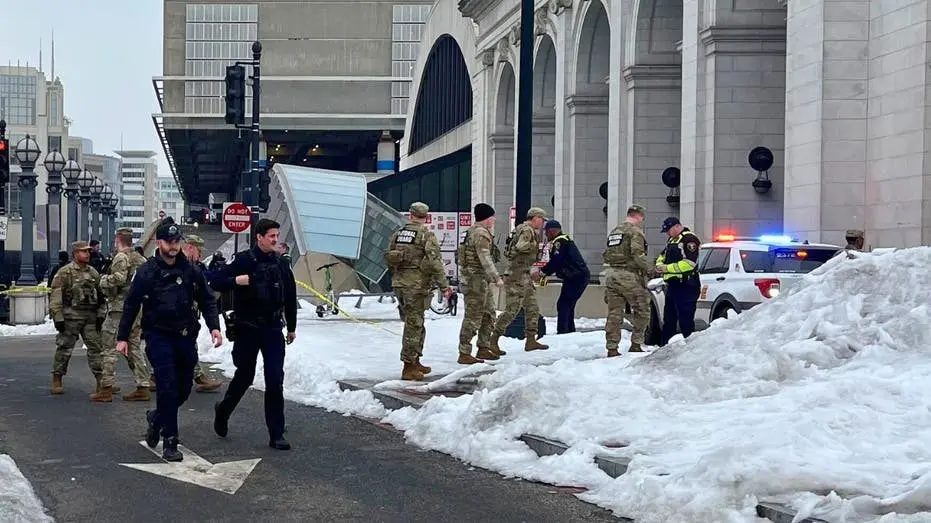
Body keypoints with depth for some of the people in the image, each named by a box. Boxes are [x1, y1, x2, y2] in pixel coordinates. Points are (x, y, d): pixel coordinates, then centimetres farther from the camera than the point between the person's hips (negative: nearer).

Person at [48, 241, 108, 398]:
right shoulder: (65, 272, -5)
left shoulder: (94, 273, 13)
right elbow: (56, 296, -8)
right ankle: (56, 380, 16)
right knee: (65, 348, 3)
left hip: (90, 317, 5)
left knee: (96, 347, 0)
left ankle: (101, 382, 2)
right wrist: (58, 317, -13)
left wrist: (101, 315, 10)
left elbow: (100, 295, 18)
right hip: (71, 316, -4)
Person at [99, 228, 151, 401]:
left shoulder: (121, 257, -9)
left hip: (120, 308, -8)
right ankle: (143, 387, 9)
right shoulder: (141, 259, 16)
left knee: (108, 346, -3)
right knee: (134, 347, 12)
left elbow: (119, 278, -23)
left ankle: (106, 387, -6)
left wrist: (104, 281, -7)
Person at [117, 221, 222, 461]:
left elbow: (207, 301, 11)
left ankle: (157, 417, 38)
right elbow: (131, 305, 4)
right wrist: (122, 337, 2)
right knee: (167, 387, -12)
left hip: (186, 337, 4)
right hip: (159, 336, -4)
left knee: (183, 388, 10)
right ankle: (170, 442, -5)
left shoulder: (191, 271, 5)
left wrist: (214, 327, -3)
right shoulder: (146, 272, -2)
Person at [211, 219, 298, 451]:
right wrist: (237, 281, -26)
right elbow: (215, 283, -10)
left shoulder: (280, 263, 7)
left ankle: (276, 434, 1)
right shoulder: (244, 260, -7)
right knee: (244, 377, 10)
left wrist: (291, 327, 19)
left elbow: (290, 296, 16)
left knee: (275, 381, -4)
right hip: (248, 328, -3)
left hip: (273, 329, 3)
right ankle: (223, 411, 39)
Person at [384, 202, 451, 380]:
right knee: (413, 325, -2)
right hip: (416, 285, -7)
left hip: (399, 284, 7)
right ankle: (408, 367, -1)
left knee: (414, 324, 19)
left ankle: (415, 362, 28)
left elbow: (388, 260, 16)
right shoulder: (426, 235, -10)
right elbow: (435, 262, -16)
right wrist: (444, 286, -12)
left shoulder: (397, 234, 11)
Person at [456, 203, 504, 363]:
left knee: (489, 314, 17)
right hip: (477, 279, -11)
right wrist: (497, 278, -23)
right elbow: (485, 259, -23)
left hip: (482, 280, 11)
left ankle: (484, 348, 25)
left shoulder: (476, 231, 17)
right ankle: (464, 354, -6)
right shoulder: (481, 233, -16)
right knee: (473, 317, -8)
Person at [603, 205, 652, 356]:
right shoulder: (635, 231, -6)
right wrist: (650, 270, -13)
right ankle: (636, 344, 2)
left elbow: (606, 255, 20)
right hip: (629, 276, -7)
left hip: (611, 275, 7)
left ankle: (611, 348, 5)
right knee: (642, 311, 5)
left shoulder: (614, 231, 19)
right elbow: (637, 255, -18)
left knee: (614, 313, 7)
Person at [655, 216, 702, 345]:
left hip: (686, 287, -10)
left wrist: (667, 268, -16)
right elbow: (662, 257, 31)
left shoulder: (689, 239, -12)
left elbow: (688, 263, -22)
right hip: (672, 285, 10)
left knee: (686, 321, -10)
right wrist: (659, 266, 7)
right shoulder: (672, 240, 20)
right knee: (668, 320, 15)